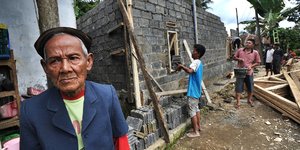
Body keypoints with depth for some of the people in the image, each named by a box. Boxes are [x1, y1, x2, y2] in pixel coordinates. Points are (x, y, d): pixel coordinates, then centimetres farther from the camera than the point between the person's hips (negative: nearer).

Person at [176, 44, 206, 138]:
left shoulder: (195, 62, -20)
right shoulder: (199, 62, 12)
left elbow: (190, 71, -39)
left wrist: (181, 66, -27)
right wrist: (183, 67, 10)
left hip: (193, 91, -10)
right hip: (197, 90, 10)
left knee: (192, 111, -1)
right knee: (196, 108, 20)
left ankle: (196, 132, 8)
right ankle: (198, 126, 34)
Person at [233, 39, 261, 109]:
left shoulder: (255, 52, -1)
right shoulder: (240, 50, 0)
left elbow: (258, 62, 5)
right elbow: (234, 57, 9)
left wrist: (251, 66, -12)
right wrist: (239, 59, -11)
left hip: (249, 72, 1)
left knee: (250, 87, 12)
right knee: (238, 87, 0)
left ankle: (249, 100, 36)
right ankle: (238, 102, 10)